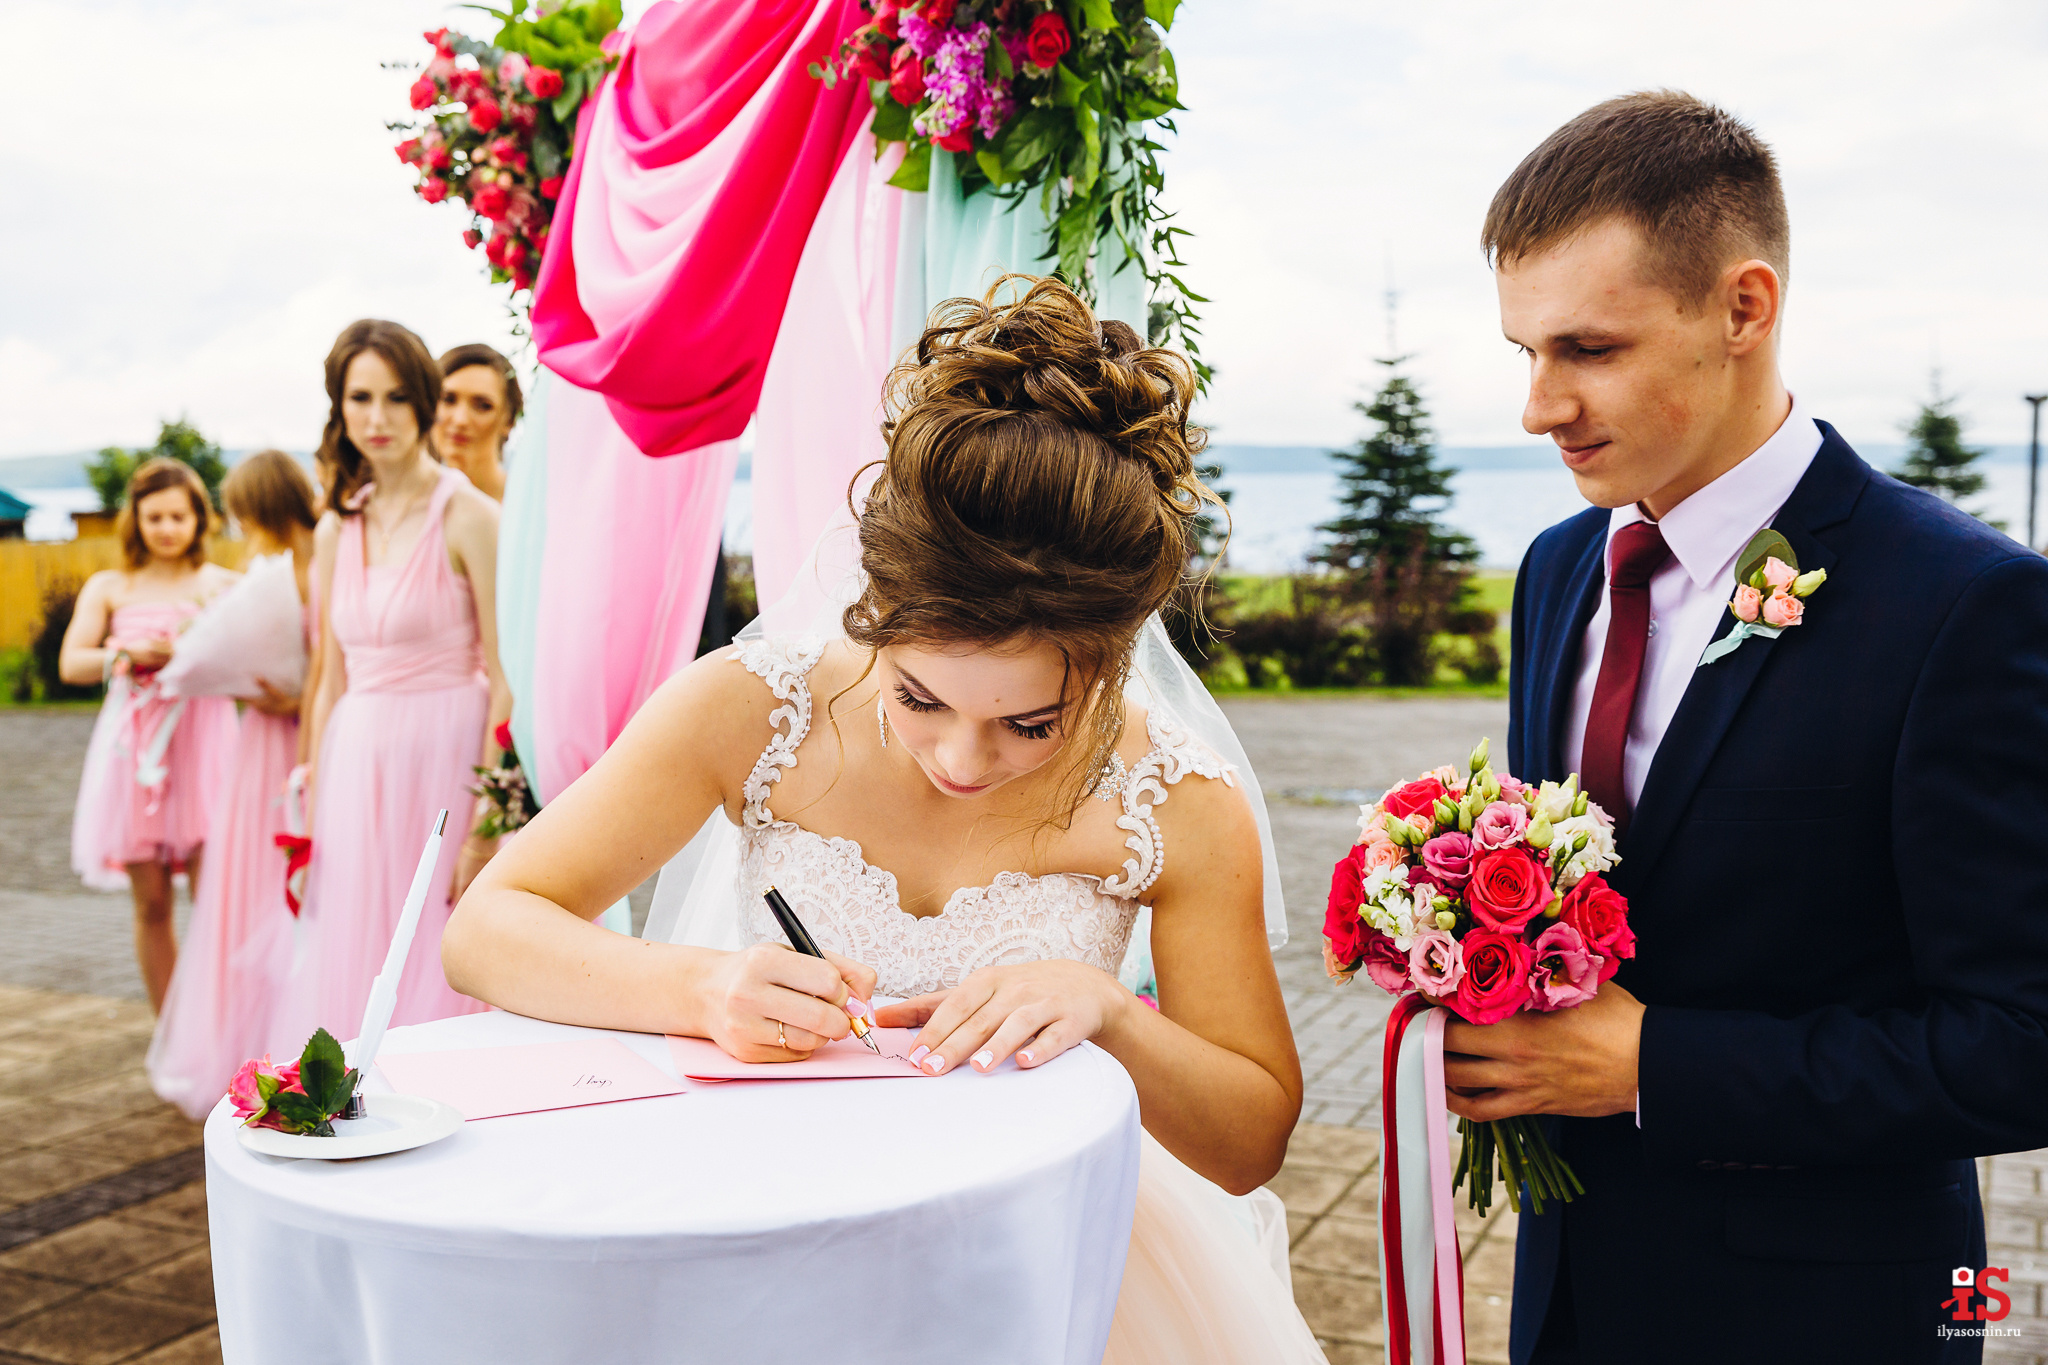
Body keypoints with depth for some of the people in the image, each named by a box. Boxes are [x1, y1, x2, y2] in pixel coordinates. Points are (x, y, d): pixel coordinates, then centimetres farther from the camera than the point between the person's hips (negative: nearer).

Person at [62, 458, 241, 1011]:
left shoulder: (225, 585, 9)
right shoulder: (109, 588, 12)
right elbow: (71, 664, 1)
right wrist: (131, 654, -14)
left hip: (204, 741, -1)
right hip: (135, 750, 2)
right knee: (151, 903, 5)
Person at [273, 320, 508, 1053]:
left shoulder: (468, 515, -8)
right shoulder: (335, 531, 11)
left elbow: (506, 681, -12)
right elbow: (331, 683, 15)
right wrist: (313, 818, 12)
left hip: (444, 760, -6)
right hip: (358, 767, 6)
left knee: (437, 972, -2)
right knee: (350, 970, 9)